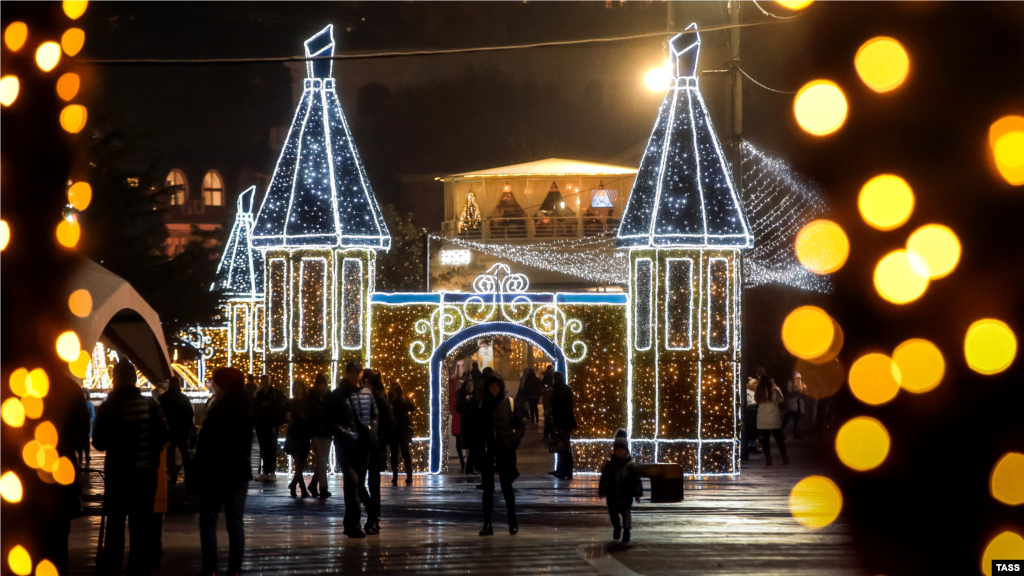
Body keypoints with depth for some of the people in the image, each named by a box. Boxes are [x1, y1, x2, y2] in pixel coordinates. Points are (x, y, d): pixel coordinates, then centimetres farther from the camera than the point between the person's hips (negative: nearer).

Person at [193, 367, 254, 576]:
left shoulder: (218, 410, -15)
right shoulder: (246, 410, 8)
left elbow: (206, 443, -15)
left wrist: (197, 468, -8)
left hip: (217, 471, -6)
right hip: (240, 471, 6)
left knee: (208, 521, 0)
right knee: (236, 521, 5)